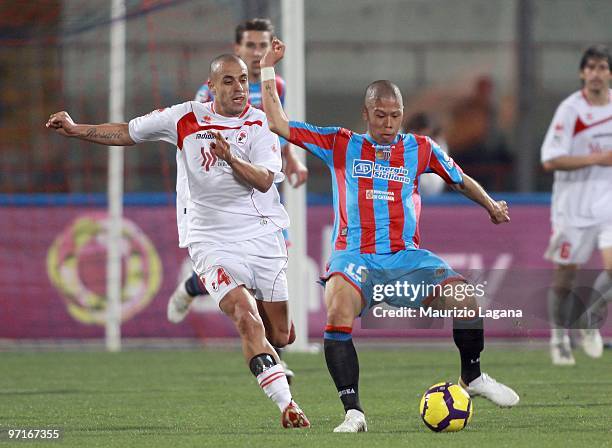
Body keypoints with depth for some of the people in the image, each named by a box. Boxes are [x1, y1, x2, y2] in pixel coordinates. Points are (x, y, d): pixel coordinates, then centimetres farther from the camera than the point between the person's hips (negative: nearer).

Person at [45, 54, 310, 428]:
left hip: (262, 234, 1)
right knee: (247, 321, -22)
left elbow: (264, 180, -13)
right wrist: (77, 130, 2)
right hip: (212, 240, -1)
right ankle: (286, 404, -22)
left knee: (280, 336, 5)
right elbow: (128, 133, 12)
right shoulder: (186, 118, 1)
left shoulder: (260, 124, -2)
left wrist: (230, 158, -30)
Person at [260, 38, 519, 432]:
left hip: (406, 256, 2)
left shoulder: (420, 149, 12)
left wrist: (490, 205, 24)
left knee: (463, 295, -20)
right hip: (354, 255, -2)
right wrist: (268, 69, 3)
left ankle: (472, 376, 8)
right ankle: (353, 411, -30)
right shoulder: (340, 145, 8)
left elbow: (460, 180, 28)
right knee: (339, 311, -33)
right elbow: (279, 124, 5)